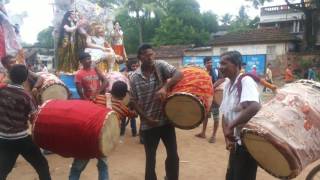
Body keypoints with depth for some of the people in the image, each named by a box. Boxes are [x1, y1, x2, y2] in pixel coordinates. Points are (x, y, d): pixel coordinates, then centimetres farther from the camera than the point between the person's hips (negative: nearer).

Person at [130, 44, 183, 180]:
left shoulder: (161, 65, -4)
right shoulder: (135, 77, -4)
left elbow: (179, 74, -16)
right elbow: (134, 101, -1)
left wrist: (165, 87, -30)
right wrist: (146, 118, -10)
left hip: (166, 119, 1)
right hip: (148, 123, -1)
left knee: (173, 155, 12)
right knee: (150, 157, 12)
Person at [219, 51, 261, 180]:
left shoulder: (246, 81, -18)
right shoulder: (228, 84, 7)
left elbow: (254, 107, -37)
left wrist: (231, 126, -30)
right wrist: (227, 137, -3)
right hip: (236, 142, 8)